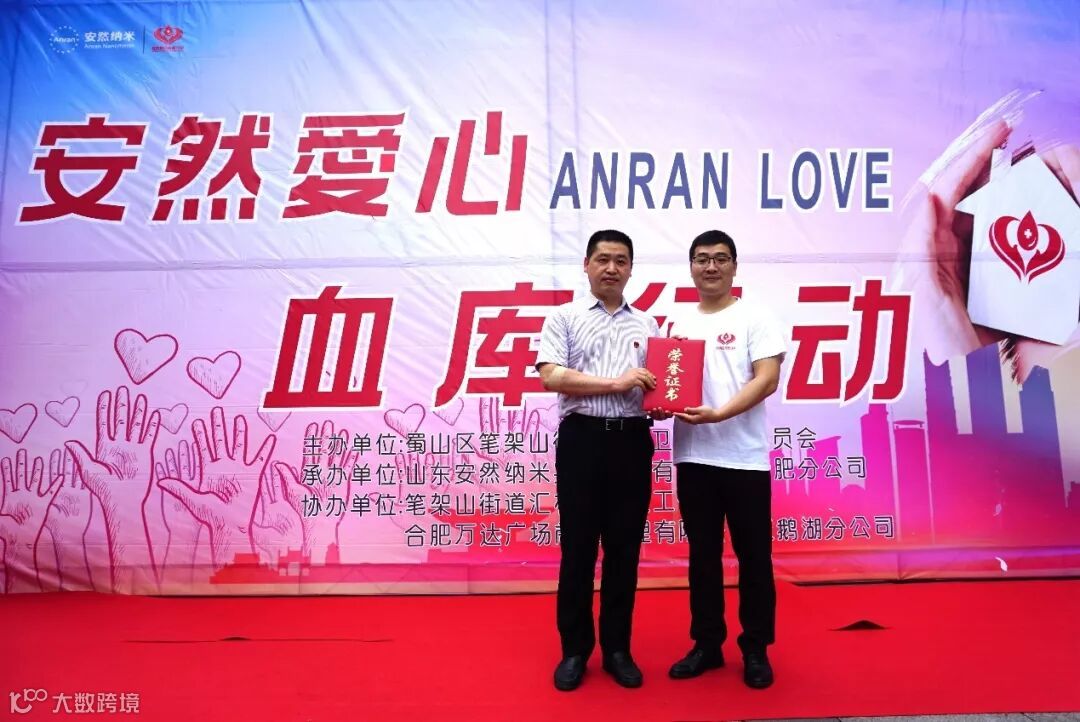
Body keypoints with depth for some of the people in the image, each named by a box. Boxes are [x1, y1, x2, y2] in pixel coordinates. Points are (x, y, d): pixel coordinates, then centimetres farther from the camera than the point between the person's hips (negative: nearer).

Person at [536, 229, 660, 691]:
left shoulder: (647, 325, 15)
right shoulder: (564, 318, 3)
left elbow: (659, 384, 15)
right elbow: (551, 376, -10)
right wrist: (615, 383, -16)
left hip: (632, 441, 3)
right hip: (582, 438, -3)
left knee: (624, 548, 9)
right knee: (578, 547, 5)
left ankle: (617, 648, 23)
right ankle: (575, 649, 19)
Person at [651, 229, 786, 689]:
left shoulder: (754, 318, -1)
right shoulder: (677, 323, 13)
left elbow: (767, 379, -10)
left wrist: (718, 413, -23)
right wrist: (659, 404, -7)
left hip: (743, 458, -4)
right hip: (693, 457, 4)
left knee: (753, 558, 7)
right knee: (703, 556, 13)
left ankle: (755, 649, 22)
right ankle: (707, 643, 26)